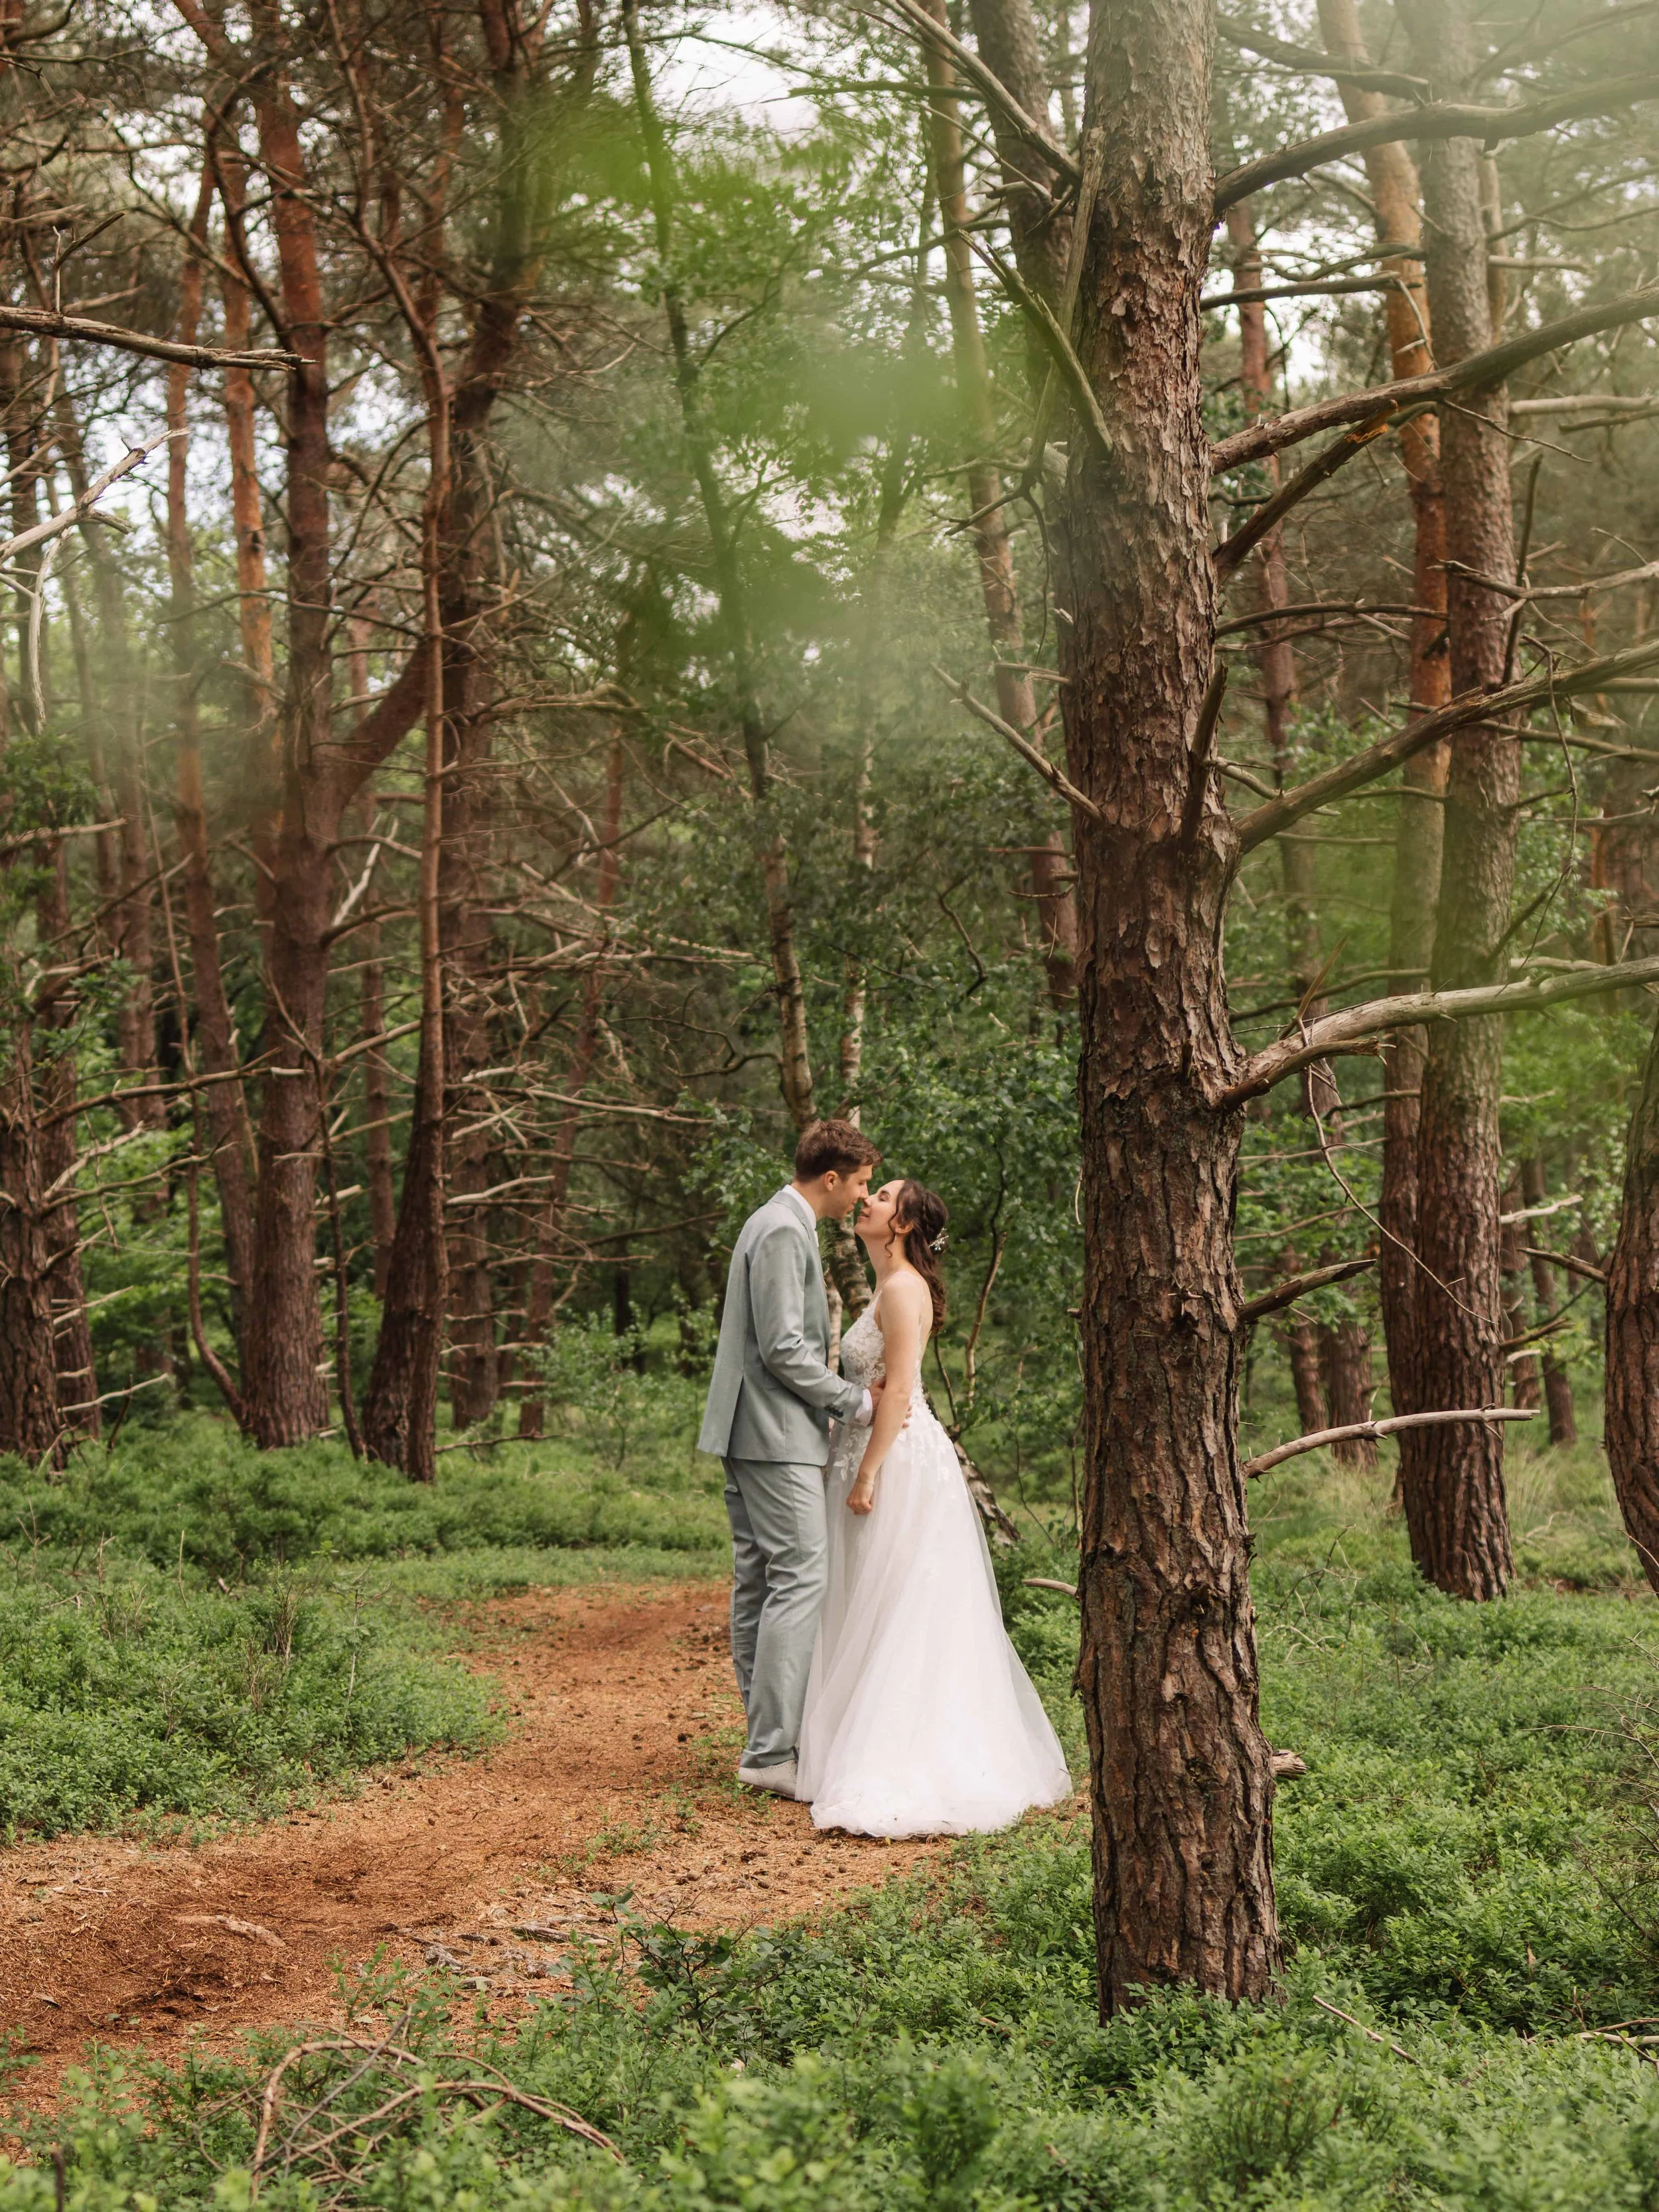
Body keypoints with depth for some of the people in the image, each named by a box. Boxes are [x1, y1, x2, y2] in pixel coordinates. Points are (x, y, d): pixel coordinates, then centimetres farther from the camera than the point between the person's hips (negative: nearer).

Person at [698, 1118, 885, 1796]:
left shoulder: (779, 1224, 18)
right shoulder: (783, 1233, -15)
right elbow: (783, 1348, -20)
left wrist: (838, 1396, 16)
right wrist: (856, 1401, -11)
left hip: (749, 1433, 11)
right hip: (776, 1434, -11)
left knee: (758, 1581, 11)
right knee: (800, 1580, -11)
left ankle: (767, 1734, 16)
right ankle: (771, 1752, -12)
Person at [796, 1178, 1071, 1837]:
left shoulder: (903, 1289, -14)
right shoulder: (890, 1287, 16)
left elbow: (898, 1391, -20)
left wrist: (867, 1474, -21)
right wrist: (861, 1467, 19)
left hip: (901, 1461, -10)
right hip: (889, 1458, 10)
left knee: (896, 1610, -6)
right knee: (882, 1609, 13)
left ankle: (895, 1764, -2)